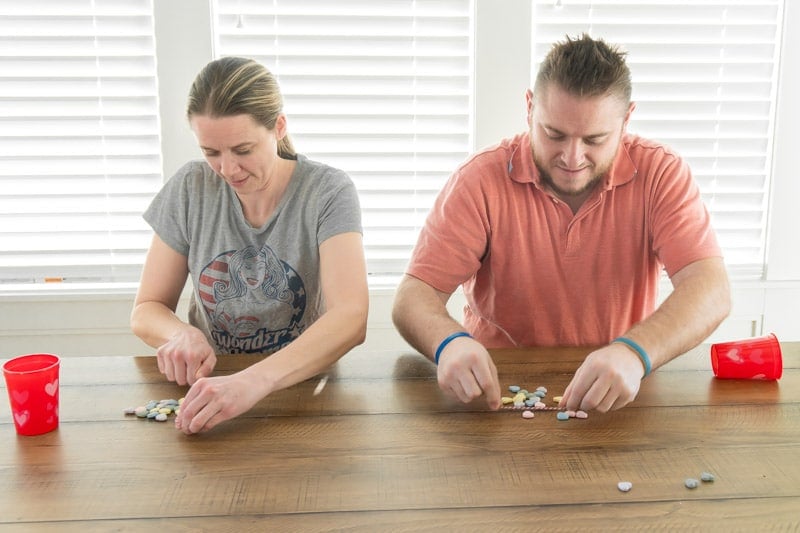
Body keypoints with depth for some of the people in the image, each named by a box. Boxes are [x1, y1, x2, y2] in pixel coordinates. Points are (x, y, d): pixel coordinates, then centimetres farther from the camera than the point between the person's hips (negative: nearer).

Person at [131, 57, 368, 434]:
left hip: (301, 384, -1)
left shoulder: (328, 192, -12)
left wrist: (254, 381, -39)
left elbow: (351, 318, -25)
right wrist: (182, 334, -20)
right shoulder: (191, 188, -3)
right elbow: (146, 311, 3)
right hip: (207, 382, 1)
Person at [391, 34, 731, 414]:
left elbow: (711, 292, -18)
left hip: (618, 397, 1)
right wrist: (449, 342, -36)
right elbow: (413, 298, -14)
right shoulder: (481, 180, -10)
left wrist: (634, 352, -38)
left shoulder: (660, 173, -8)